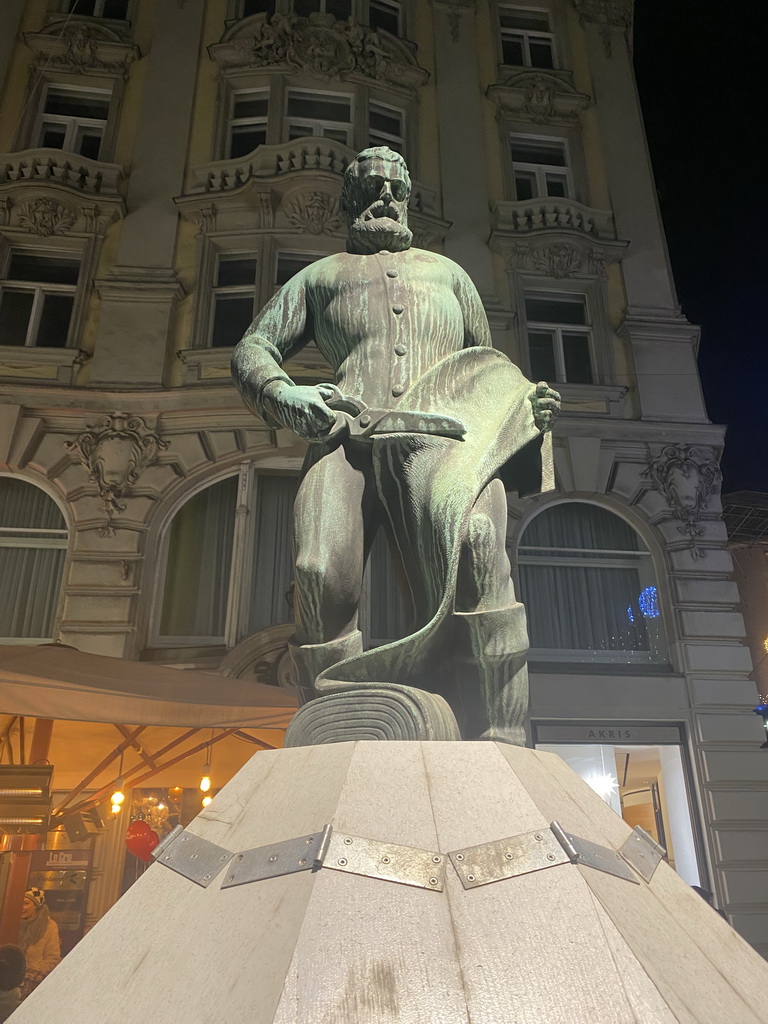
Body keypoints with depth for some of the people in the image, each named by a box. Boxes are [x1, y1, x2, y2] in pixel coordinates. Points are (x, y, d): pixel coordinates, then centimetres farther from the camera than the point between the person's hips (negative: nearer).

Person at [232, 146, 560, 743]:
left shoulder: (447, 272, 39)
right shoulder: (321, 276, 34)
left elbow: (486, 364, 37)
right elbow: (253, 349, 24)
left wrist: (528, 399, 14)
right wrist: (283, 394, 0)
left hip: (443, 432, 0)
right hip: (349, 435, 0)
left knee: (475, 543, -34)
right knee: (322, 573, -29)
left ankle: (497, 750, -36)